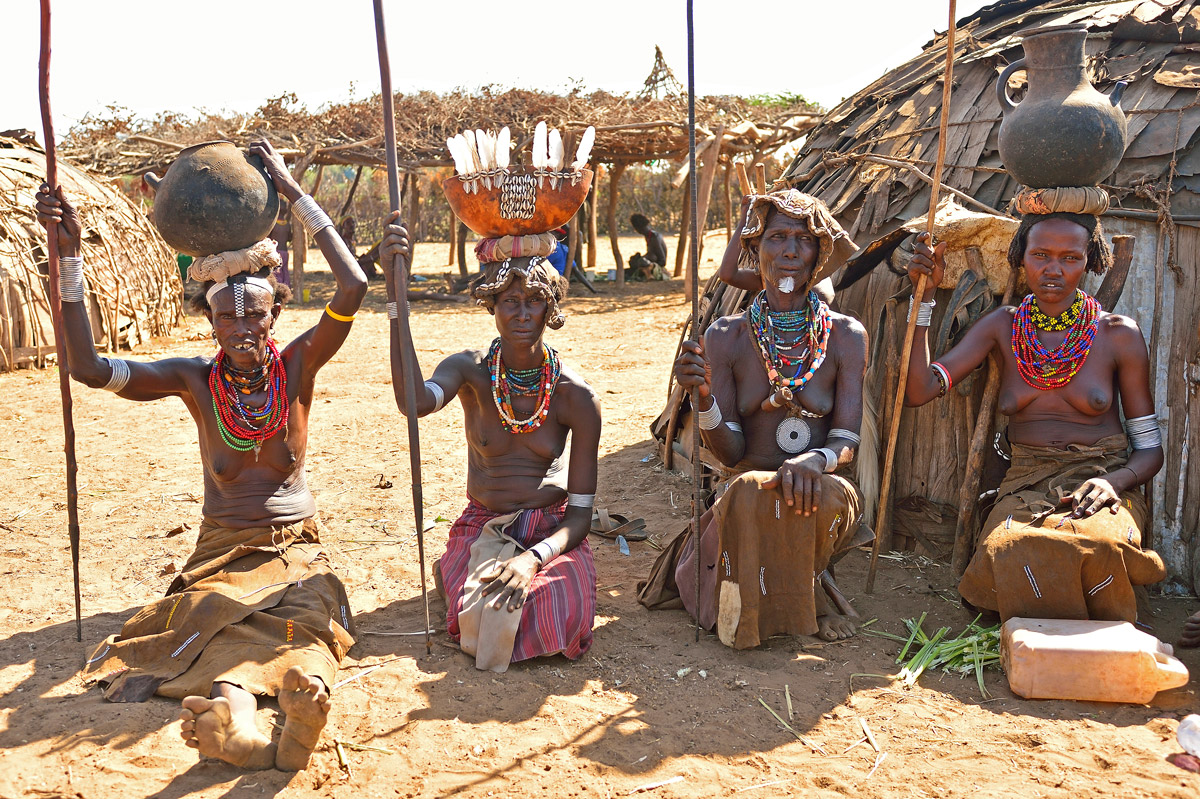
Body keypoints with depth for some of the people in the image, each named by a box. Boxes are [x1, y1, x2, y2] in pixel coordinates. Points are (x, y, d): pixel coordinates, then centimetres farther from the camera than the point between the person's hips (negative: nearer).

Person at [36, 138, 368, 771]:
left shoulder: (297, 367, -4)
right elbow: (88, 368, -16)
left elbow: (353, 287, -18)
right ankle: (236, 709, -64)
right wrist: (69, 252, -20)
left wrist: (294, 192, -16)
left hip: (296, 548, 0)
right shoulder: (195, 381, -3)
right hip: (222, 551, 1)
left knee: (309, 615, -35)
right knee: (219, 617, -34)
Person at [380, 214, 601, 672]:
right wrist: (397, 293, -39)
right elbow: (414, 402, -35)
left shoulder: (576, 396, -9)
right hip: (482, 528, 0)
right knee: (481, 624, -27)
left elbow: (580, 513, -8)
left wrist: (534, 559, -28)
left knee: (563, 621, -28)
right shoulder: (470, 371, -8)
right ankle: (459, 574, 8)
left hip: (552, 531, 0)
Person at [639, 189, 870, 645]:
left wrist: (814, 460, -30)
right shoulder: (726, 338, 1)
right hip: (745, 497, 0)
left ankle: (800, 589, 0)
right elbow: (730, 453, -3)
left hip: (820, 489, 1)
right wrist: (704, 396, -23)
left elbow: (848, 440, -5)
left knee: (827, 495, -35)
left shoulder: (845, 337, 2)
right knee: (749, 492, -36)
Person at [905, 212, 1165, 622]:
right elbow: (920, 390, -4)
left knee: (1095, 545, -38)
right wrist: (925, 295, -7)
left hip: (1104, 483, -1)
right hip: (1026, 485, 1)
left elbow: (1150, 448, 6)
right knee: (1010, 550, -35)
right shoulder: (1003, 326, 8)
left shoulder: (1118, 334, 3)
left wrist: (1113, 482, -16)